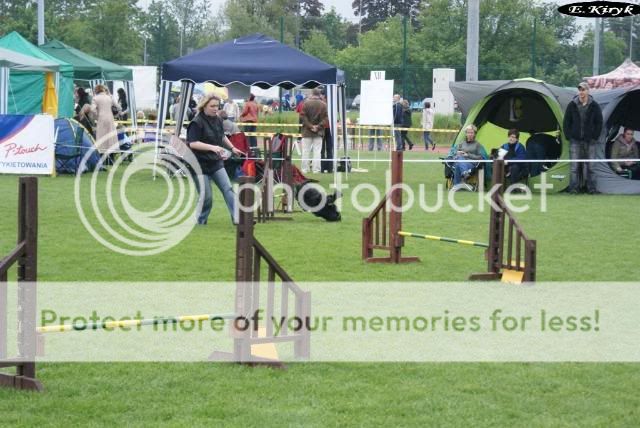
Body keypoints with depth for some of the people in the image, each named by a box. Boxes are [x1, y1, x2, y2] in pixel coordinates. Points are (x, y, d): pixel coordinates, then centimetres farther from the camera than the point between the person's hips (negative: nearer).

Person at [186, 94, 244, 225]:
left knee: (228, 189, -4)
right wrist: (212, 147, -33)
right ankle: (200, 222, 19)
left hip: (216, 162, 6)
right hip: (200, 164, -6)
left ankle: (237, 218, -6)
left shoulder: (218, 120, 6)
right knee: (206, 198, -2)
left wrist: (232, 148, 29)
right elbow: (193, 143, -25)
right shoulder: (197, 123, -16)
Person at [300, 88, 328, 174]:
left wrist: (310, 126, -7)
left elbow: (303, 117, -9)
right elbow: (325, 118, -5)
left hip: (307, 131, -1)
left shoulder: (306, 103, -6)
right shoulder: (323, 105, -2)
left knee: (306, 151, 5)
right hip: (319, 132, 1)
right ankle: (316, 169, 0)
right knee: (317, 151, 3)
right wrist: (318, 126, -7)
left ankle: (305, 169, 4)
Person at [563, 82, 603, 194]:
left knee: (589, 166, 2)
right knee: (574, 166, -2)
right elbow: (566, 123, 9)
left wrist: (595, 137, -1)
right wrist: (569, 136, 2)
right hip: (575, 141, 0)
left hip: (590, 141, 0)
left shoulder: (594, 106, 2)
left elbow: (599, 123, 6)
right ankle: (574, 187, 1)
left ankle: (591, 187, 7)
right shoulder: (572, 105, 3)